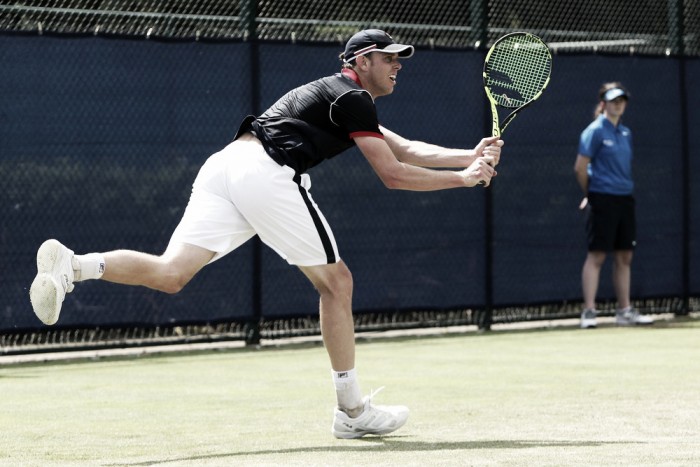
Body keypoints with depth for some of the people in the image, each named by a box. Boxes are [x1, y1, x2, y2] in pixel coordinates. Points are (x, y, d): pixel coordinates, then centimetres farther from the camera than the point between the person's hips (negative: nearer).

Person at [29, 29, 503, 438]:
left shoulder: (338, 98, 34)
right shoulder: (353, 98, 5)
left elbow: (407, 150, 35)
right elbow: (394, 175, 2)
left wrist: (471, 156, 27)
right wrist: (463, 179, 11)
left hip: (223, 165, 8)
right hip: (267, 173, -8)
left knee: (169, 274, -7)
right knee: (336, 282, 5)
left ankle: (72, 265, -29)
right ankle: (353, 411, 9)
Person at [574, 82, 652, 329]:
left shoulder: (625, 133, 15)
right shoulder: (594, 131, -7)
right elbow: (580, 168, -8)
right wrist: (591, 195, 2)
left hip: (625, 198, 7)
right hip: (602, 200, -7)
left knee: (624, 257, 8)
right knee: (596, 255, -8)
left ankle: (624, 311, 13)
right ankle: (589, 312, -7)